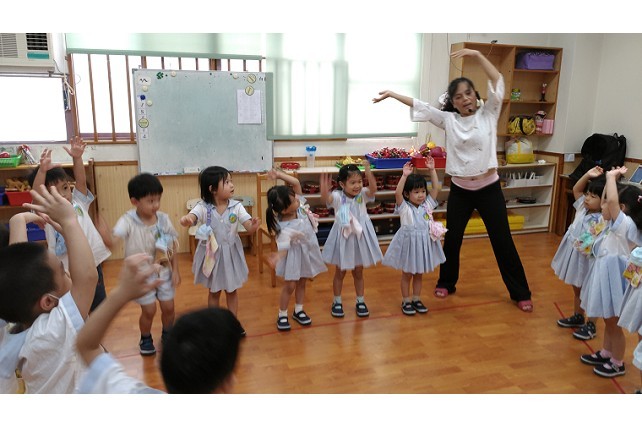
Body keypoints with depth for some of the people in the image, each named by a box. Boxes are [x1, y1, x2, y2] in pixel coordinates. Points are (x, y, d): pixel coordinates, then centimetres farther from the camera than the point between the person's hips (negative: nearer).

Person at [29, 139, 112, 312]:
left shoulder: (78, 202, 3)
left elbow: (81, 180, -11)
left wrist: (77, 158, -28)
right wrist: (42, 170, -43)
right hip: (68, 272, -3)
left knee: (100, 308, 22)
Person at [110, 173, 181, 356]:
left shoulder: (163, 219, -9)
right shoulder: (128, 221, -20)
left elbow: (172, 246, 0)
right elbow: (112, 239, -37)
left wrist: (175, 270, 0)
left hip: (163, 271, 3)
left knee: (168, 307, 9)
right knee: (149, 310, 2)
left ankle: (167, 335, 37)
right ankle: (145, 339, 31)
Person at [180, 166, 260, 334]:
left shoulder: (236, 206, -12)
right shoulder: (203, 207, -16)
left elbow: (249, 227, -17)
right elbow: (191, 218, -33)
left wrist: (254, 226, -41)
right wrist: (186, 220, -58)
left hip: (231, 253, 1)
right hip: (211, 253, -1)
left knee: (232, 290, 16)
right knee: (214, 291, 17)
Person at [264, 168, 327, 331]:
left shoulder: (299, 205, -16)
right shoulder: (284, 227, -31)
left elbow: (296, 182, -14)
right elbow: (283, 246, -31)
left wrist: (279, 174, -24)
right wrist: (277, 258, -51)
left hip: (308, 250, 6)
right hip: (295, 253, -6)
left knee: (302, 282, 19)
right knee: (290, 285, 3)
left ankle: (298, 311, 36)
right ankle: (282, 315, 22)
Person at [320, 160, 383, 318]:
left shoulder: (363, 194, -8)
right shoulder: (338, 196, -14)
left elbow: (373, 188, -28)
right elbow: (325, 199, -33)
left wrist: (368, 171, -42)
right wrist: (324, 187, -54)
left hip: (360, 237, 2)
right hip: (343, 237, -2)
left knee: (358, 272, 17)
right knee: (340, 272, 14)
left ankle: (360, 301, 32)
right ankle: (337, 302, 30)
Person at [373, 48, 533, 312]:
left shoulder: (488, 114, -1)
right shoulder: (448, 120, 2)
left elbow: (497, 82, -11)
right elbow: (421, 107, 1)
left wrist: (476, 55, -17)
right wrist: (392, 94, -2)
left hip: (489, 188, -1)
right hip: (460, 190, 1)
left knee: (502, 241, 6)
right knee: (452, 239, 12)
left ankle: (520, 293, 20)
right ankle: (446, 283, 33)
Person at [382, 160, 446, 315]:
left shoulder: (427, 205, 1)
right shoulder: (404, 207, -12)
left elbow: (436, 188, -3)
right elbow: (397, 193, -29)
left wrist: (432, 170, -10)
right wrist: (405, 176, -35)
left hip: (424, 243, 4)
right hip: (409, 243, -4)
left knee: (419, 274, 17)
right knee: (407, 274, 10)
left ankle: (416, 299, 30)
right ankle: (406, 301, 23)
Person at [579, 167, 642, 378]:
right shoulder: (617, 223, 4)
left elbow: (612, 200, -37)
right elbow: (608, 201, 18)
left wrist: (611, 176, -24)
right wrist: (611, 178, 8)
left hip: (614, 278, -9)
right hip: (606, 275, 9)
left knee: (614, 323, 6)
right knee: (608, 321, 22)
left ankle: (617, 364, 22)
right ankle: (605, 354, 37)